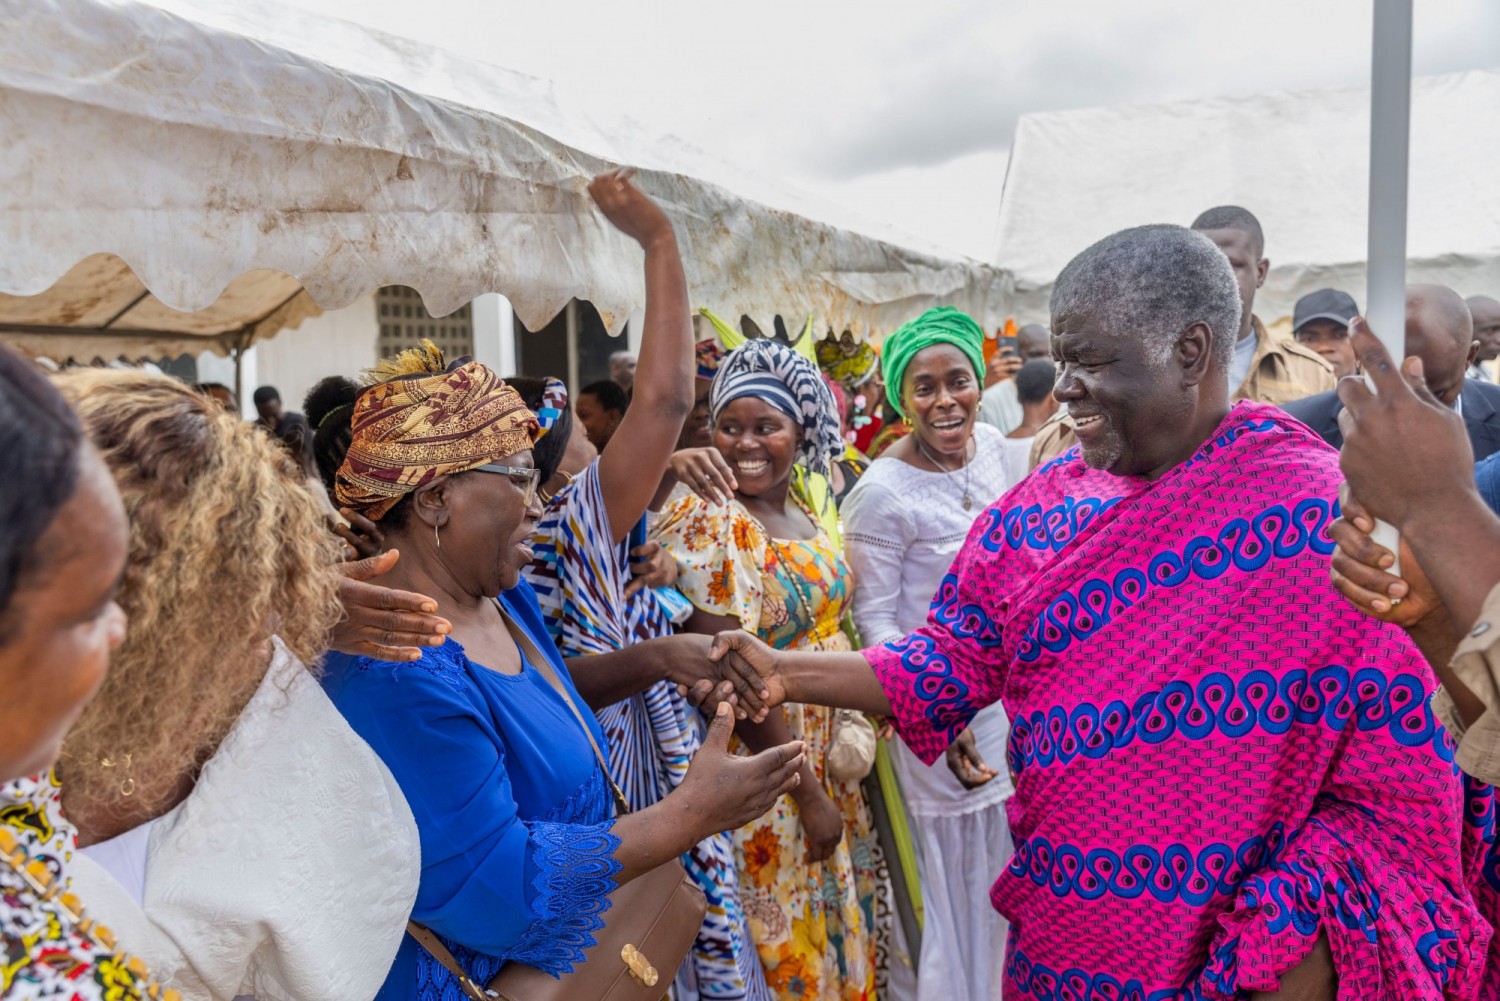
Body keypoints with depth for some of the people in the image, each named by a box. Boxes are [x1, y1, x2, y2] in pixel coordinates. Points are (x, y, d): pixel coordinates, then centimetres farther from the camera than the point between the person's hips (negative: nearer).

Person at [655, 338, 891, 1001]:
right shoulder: (707, 523, -20)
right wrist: (807, 795, -18)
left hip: (831, 763, 7)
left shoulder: (811, 511, 3)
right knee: (788, 943, 9)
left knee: (841, 921, 22)